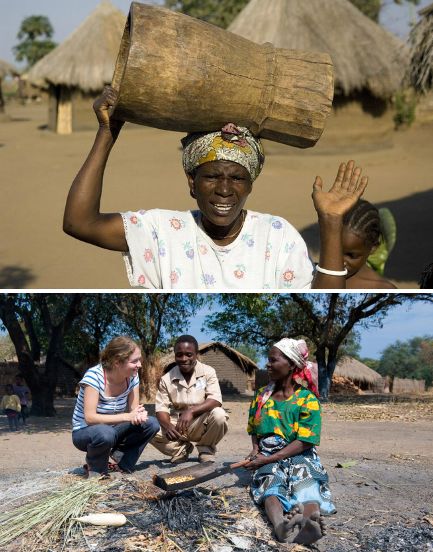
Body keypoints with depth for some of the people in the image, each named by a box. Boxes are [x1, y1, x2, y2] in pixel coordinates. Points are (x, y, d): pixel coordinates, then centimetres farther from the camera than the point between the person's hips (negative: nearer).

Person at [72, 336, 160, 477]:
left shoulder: (132, 376, -10)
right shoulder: (94, 376, -27)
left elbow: (133, 410, -6)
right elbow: (90, 417, -31)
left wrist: (139, 415, -32)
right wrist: (128, 416, -34)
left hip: (113, 429, 5)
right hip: (85, 432, -5)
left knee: (151, 424, -16)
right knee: (105, 433, -39)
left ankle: (120, 463, 2)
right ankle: (95, 468, -6)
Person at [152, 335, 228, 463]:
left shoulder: (207, 372, -7)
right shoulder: (166, 379, -2)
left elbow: (215, 400, -19)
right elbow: (161, 408, -7)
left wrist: (191, 411, -35)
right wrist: (168, 426, -30)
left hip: (201, 424, -1)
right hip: (177, 425, 1)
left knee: (218, 414, -32)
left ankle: (206, 448, -1)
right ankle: (182, 448, 6)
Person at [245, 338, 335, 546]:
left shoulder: (307, 400, -4)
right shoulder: (262, 395, 11)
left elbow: (304, 442, -11)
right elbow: (254, 429, 23)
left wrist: (268, 459, -16)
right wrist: (256, 449, -1)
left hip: (299, 456, -2)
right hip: (266, 456, 2)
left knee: (307, 485, -36)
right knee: (271, 485, -32)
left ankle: (312, 523, -71)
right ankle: (281, 526, -66)